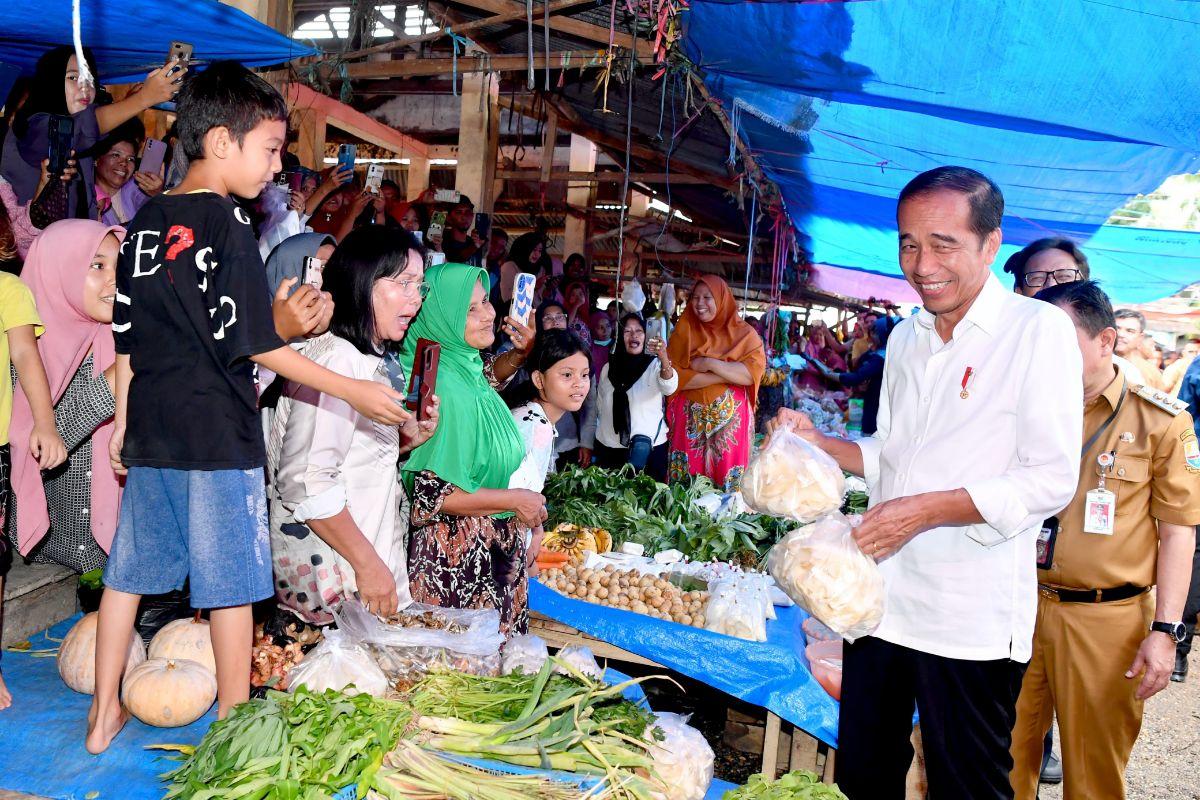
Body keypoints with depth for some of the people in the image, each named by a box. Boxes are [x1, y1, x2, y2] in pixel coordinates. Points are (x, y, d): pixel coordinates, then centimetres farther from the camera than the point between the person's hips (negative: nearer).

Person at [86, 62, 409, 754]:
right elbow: (256, 344, -15)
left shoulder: (146, 225, 10)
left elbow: (127, 338, 13)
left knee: (130, 568, 15)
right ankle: (234, 724, 16)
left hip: (150, 435, 7)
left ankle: (105, 713, 28)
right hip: (217, 437, -7)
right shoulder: (227, 225, -12)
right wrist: (355, 392, -13)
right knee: (229, 580, 4)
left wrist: (124, 422, 21)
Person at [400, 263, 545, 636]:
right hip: (458, 555, -9)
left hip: (495, 548, 9)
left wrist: (519, 353, 6)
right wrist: (516, 500, -16)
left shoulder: (468, 365, 1)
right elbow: (430, 496, -26)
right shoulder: (442, 388, -24)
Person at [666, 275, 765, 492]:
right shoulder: (684, 331, 6)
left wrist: (709, 364, -15)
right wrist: (729, 374, -12)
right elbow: (674, 376, -7)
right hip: (689, 418, 1)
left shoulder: (744, 334, 3)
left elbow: (753, 373, -12)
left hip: (730, 419, -1)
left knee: (728, 477, 1)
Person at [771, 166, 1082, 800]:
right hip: (882, 597, 6)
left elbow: (1053, 479, -14)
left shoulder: (1038, 330, -9)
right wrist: (817, 442, 3)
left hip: (972, 614, -6)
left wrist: (924, 510, -21)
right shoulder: (906, 337, 12)